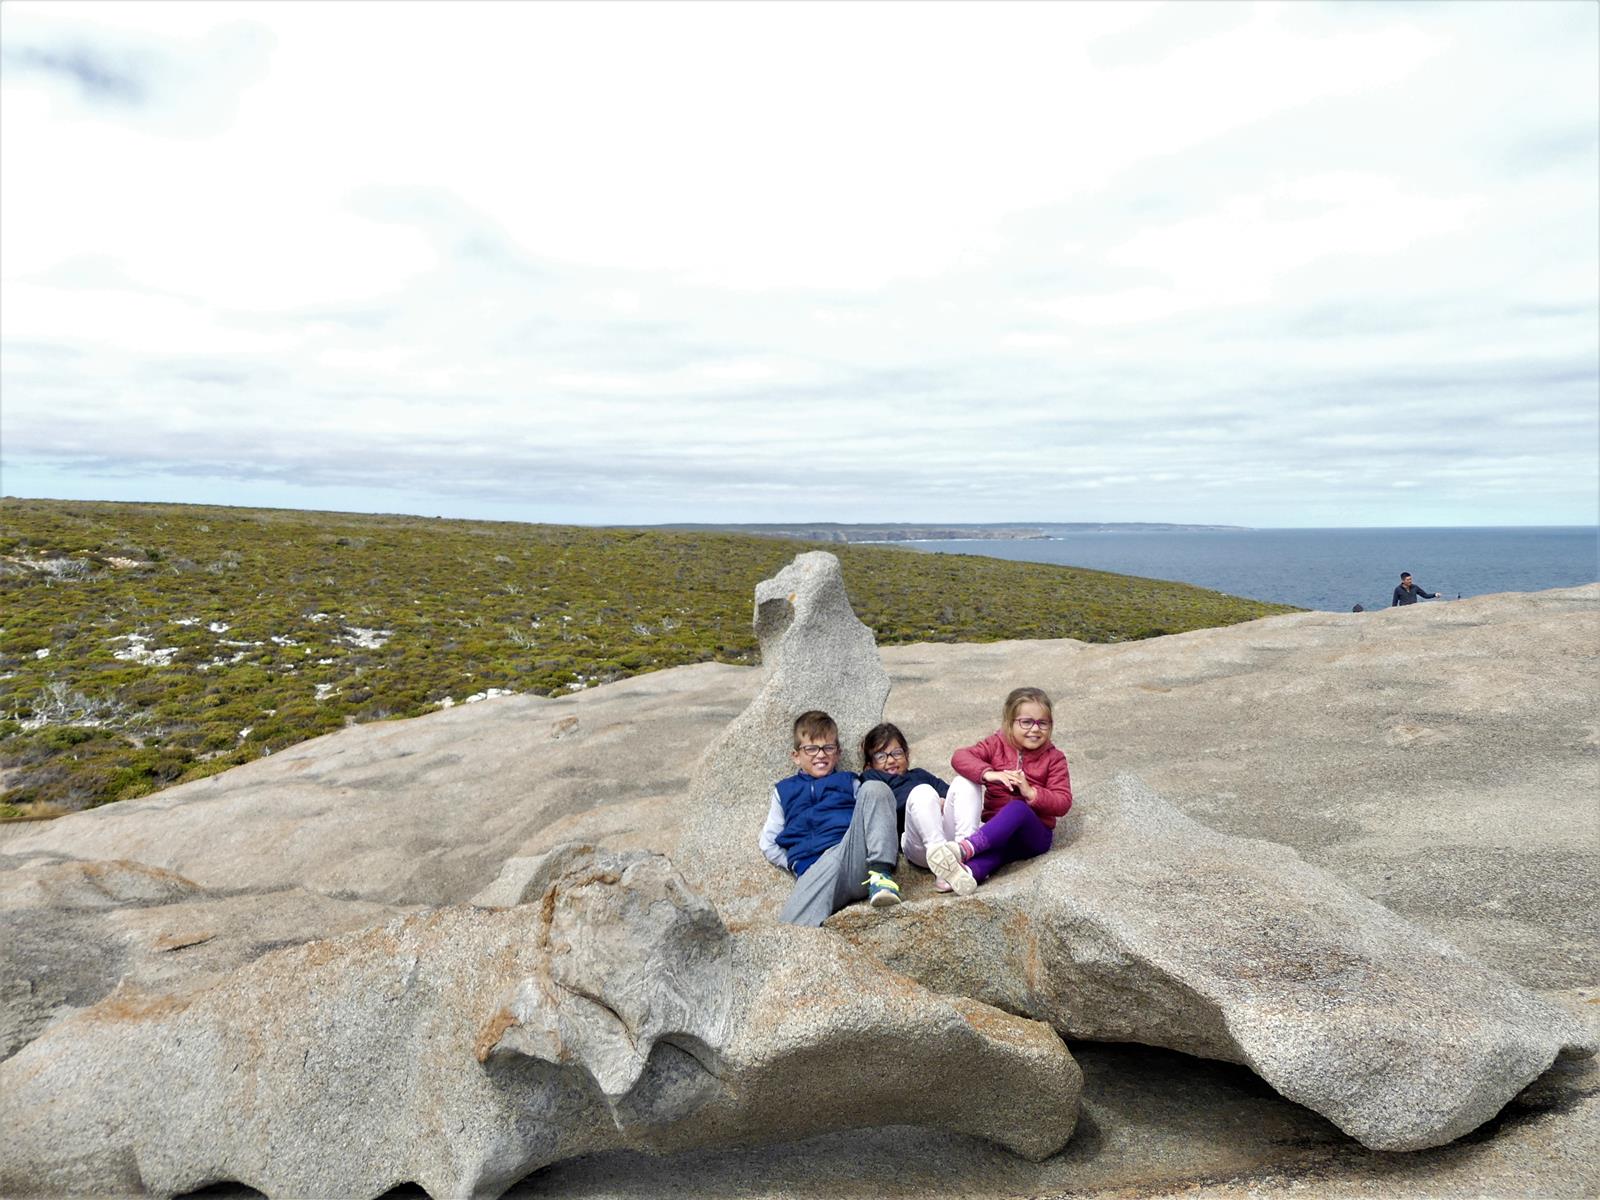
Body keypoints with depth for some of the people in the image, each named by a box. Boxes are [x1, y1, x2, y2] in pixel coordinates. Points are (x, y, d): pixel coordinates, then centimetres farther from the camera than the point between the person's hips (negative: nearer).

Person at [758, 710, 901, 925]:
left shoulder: (849, 782, 31)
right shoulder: (785, 790, 30)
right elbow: (768, 843, 24)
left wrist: (889, 849, 0)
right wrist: (798, 866, 8)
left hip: (857, 857, 1)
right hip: (813, 868, -1)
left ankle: (881, 874, -31)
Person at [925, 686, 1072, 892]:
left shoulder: (1054, 758, 4)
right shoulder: (997, 745, 6)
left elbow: (1063, 803, -6)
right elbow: (960, 757, -11)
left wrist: (1031, 793, -23)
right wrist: (989, 774, -28)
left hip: (1034, 834, -1)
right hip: (995, 828, 1)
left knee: (1017, 807, -35)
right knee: (998, 843, -36)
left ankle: (964, 848, -57)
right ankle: (970, 871, -67)